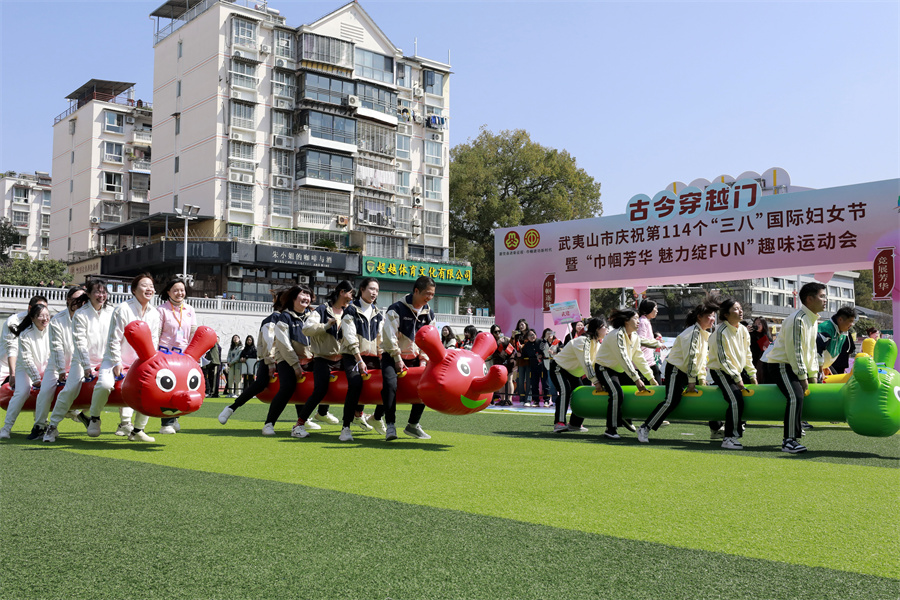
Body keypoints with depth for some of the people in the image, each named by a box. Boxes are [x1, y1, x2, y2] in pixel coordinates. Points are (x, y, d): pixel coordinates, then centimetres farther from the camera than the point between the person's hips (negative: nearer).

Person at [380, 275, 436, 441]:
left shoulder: (429, 313, 3)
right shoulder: (397, 309, -16)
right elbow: (389, 336, -19)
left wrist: (423, 361, -2)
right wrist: (397, 359, -18)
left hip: (414, 357, 6)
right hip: (392, 356, -6)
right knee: (390, 384, -28)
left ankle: (413, 425, 15)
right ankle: (390, 425, -22)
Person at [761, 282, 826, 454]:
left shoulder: (813, 319, 10)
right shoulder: (797, 319, -21)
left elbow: (812, 349, 17)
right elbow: (794, 351, -22)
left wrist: (813, 374, 13)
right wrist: (803, 377, -17)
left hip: (794, 365, 11)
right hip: (779, 364, -10)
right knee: (796, 397, -22)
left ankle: (793, 434, 28)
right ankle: (788, 441, -20)